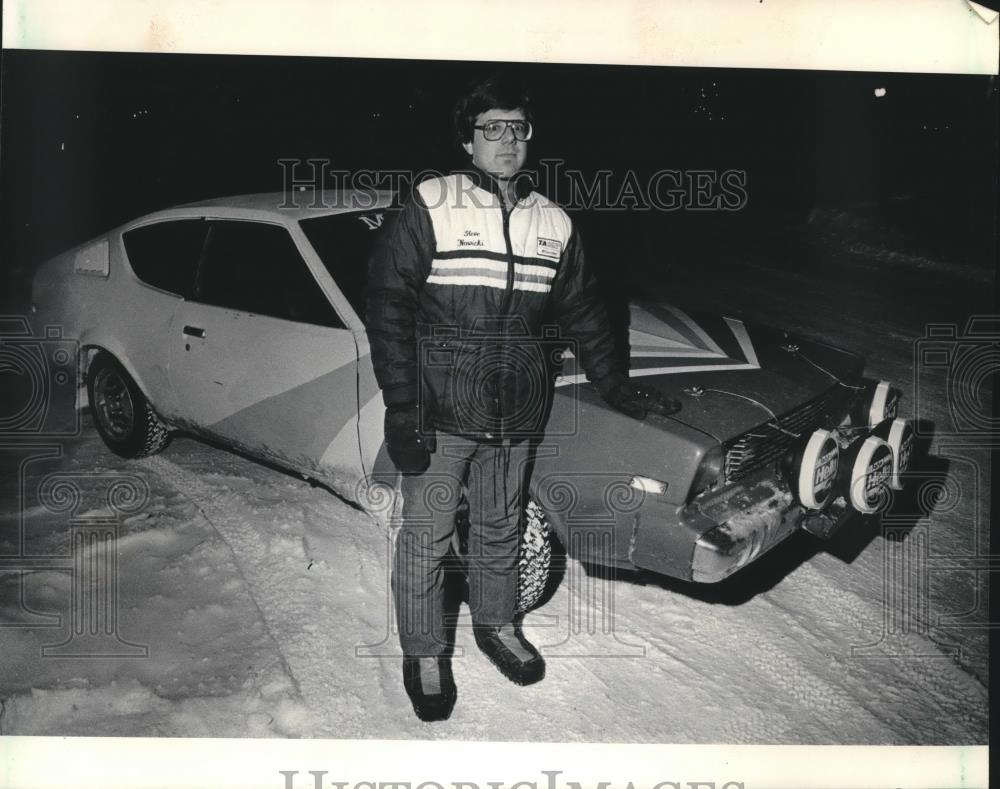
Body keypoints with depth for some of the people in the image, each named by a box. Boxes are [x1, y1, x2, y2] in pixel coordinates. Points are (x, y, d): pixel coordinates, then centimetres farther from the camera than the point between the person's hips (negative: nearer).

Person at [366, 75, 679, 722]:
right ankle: (425, 653, 25)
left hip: (514, 417, 4)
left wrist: (618, 388, 18)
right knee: (427, 539, 7)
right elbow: (388, 309, -10)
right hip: (438, 414, -3)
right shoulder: (429, 208, -7)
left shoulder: (554, 224, 7)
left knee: (500, 529, 19)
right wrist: (401, 411, -15)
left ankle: (497, 624, 41)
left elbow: (584, 315, 17)